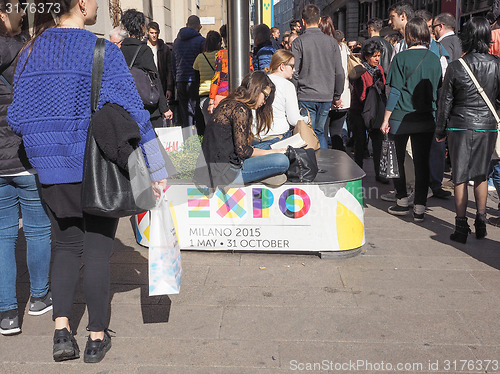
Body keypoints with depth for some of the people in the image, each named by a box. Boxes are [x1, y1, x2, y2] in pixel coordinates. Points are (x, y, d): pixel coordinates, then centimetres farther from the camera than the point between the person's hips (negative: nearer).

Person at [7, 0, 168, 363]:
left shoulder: (30, 52, 5)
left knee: (67, 246, 18)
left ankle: (62, 332, 9)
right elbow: (133, 113, -13)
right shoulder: (103, 51, -11)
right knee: (98, 250, 7)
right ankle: (97, 337, 17)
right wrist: (157, 171, -7)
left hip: (51, 169, 4)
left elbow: (18, 118, 6)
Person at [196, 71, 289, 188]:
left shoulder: (228, 104, 16)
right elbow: (242, 150, -16)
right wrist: (273, 152, -2)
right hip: (221, 175, -10)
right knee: (282, 161, -17)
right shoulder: (240, 109, -13)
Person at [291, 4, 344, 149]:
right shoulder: (332, 42, 3)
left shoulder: (298, 42, -6)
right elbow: (339, 73, 5)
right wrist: (337, 96, 16)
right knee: (320, 132, 15)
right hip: (326, 96, 3)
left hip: (306, 96, -3)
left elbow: (294, 72, -9)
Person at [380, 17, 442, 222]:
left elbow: (395, 91, -9)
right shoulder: (434, 59, 5)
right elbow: (438, 89, 11)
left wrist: (386, 119, -4)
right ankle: (420, 207, 6)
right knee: (422, 162, 6)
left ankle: (402, 201, 18)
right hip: (426, 119, 3)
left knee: (397, 159, 12)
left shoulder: (401, 58, -8)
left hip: (401, 117, -3)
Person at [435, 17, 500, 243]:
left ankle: (461, 228, 6)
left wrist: (440, 130, 7)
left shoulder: (456, 67, -8)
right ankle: (481, 223, 20)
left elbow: (445, 101, -3)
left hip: (460, 125, -2)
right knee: (481, 175, 16)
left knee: (460, 177, 5)